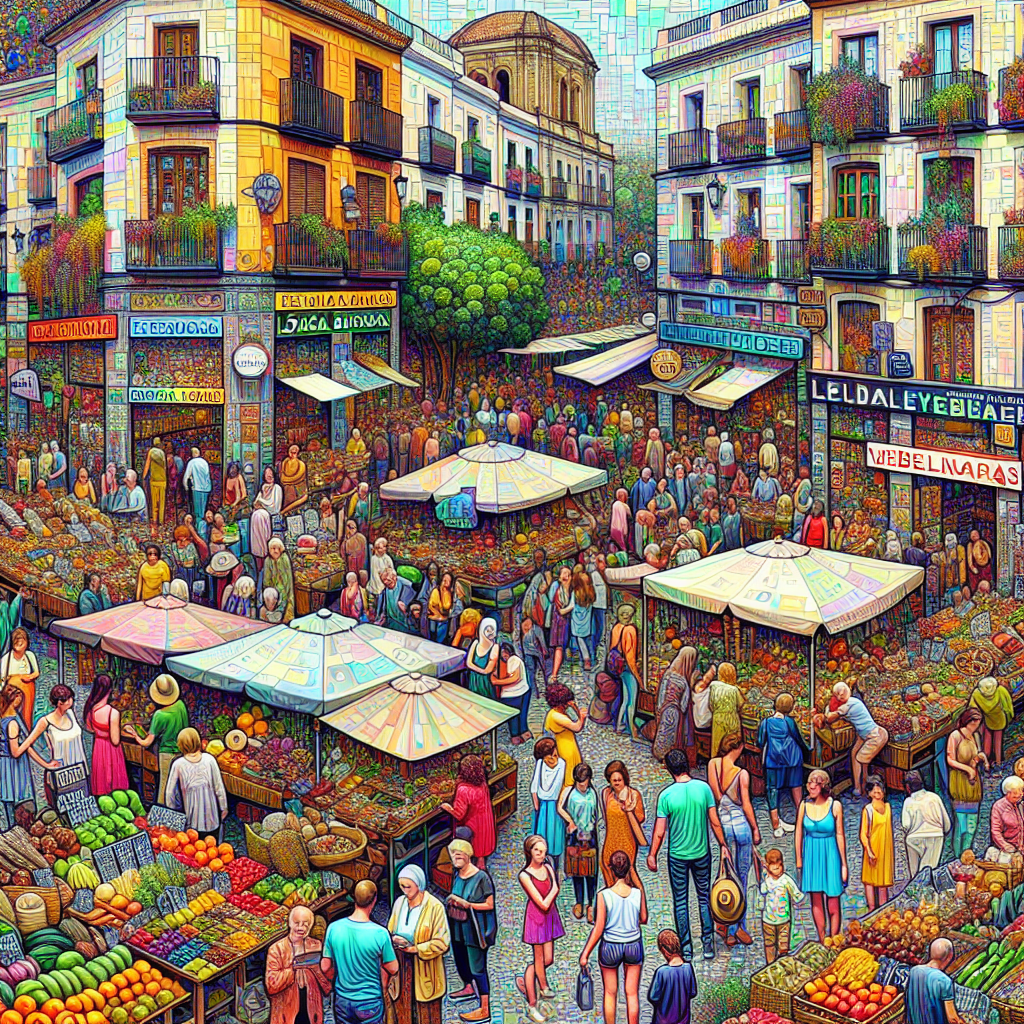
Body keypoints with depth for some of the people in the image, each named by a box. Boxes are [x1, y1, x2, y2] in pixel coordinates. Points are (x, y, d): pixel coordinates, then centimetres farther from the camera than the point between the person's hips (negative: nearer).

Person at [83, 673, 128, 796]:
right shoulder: (113, 713, -31)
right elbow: (115, 741, -25)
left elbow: (89, 728, 6)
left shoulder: (90, 708, -13)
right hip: (111, 749, -6)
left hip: (97, 748, 6)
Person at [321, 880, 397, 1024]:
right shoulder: (380, 933, -20)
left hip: (342, 1000, 3)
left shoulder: (333, 928, -12)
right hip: (370, 1001, -3)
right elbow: (393, 969, -9)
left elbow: (325, 967, -4)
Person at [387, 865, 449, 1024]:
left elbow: (442, 942, -14)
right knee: (402, 1008, 10)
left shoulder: (435, 907, -15)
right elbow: (390, 930, 12)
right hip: (402, 965, 4)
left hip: (424, 969, -4)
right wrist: (394, 939, -11)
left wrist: (416, 949, -21)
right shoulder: (400, 902, 1)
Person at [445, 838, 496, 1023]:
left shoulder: (481, 877, -18)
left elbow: (489, 905, -16)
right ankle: (468, 988, 51)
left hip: (475, 929, -8)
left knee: (477, 967, -5)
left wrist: (467, 904, -21)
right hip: (458, 928, 8)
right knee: (460, 959, 24)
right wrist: (453, 901, 0)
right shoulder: (457, 876, 5)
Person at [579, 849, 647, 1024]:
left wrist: (585, 954, -7)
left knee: (610, 993, 17)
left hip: (610, 947, -1)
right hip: (634, 945, 1)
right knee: (632, 993, 15)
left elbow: (599, 928, -16)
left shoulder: (604, 895, -20)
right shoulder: (639, 893, -14)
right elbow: (643, 919, 1)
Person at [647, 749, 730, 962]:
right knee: (704, 897, 16)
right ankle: (708, 944, 18)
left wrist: (652, 855, 4)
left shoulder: (666, 795, -15)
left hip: (677, 856, -2)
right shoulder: (703, 788, -9)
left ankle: (686, 949, 14)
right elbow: (715, 822, -3)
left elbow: (660, 832, -10)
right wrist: (723, 845, 12)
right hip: (702, 853, 2)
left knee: (680, 901, 9)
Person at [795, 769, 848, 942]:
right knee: (816, 899, 8)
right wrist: (799, 861, 6)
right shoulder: (804, 805, -3)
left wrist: (844, 864, -2)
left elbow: (840, 835, -4)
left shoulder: (835, 806, -9)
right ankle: (822, 942, 20)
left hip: (830, 854, -2)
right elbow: (799, 833, 4)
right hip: (811, 855, 2)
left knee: (833, 902, 0)